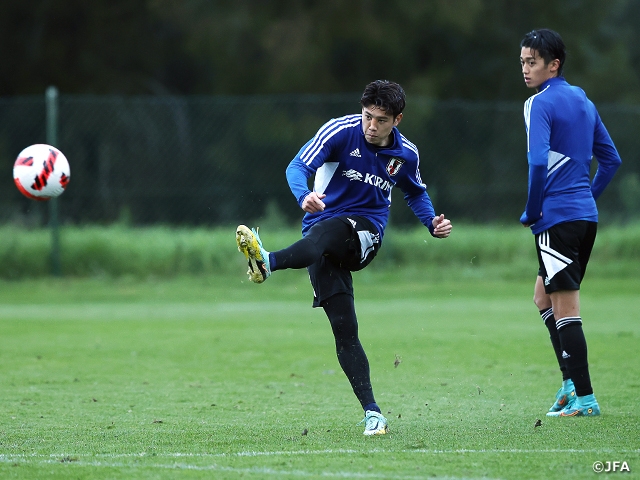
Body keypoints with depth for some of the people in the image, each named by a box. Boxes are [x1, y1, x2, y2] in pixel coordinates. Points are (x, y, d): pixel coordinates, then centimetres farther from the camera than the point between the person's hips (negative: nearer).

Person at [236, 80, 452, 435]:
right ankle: (372, 413, -8)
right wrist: (304, 195, -39)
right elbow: (298, 166, -17)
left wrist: (433, 222, 9)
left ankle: (268, 262, -63)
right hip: (322, 236, 0)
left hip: (366, 232, 1)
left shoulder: (406, 154, 6)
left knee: (326, 231, -38)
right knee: (344, 330, -11)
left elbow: (416, 193, 27)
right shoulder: (340, 131, -6)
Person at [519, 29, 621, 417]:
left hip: (557, 218, -9)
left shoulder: (540, 104, -11)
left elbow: (538, 162, -23)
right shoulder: (583, 101, 15)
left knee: (565, 308, -4)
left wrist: (531, 213, -11)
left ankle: (584, 397, -4)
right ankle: (571, 382, 14)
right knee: (544, 298, 20)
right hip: (586, 215, 9)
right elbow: (611, 159, 20)